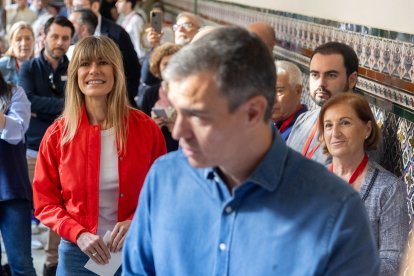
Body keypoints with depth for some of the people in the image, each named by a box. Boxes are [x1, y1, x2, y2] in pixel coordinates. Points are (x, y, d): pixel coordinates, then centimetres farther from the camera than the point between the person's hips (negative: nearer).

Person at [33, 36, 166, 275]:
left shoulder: (146, 129, -5)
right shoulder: (58, 135, -5)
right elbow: (45, 202, 0)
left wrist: (137, 223, -13)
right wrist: (79, 234, -14)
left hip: (135, 252, 0)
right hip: (78, 253, 0)